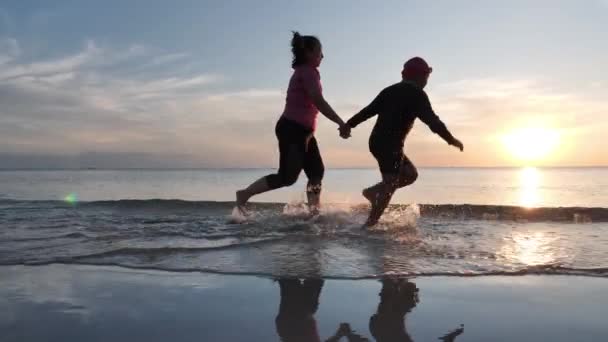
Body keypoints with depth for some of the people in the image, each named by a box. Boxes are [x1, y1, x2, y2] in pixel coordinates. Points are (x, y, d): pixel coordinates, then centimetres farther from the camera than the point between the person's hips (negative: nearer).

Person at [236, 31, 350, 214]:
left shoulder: (302, 72, 19)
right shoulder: (308, 71, -11)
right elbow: (319, 102, -22)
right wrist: (341, 123, -20)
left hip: (301, 130, 11)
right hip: (292, 129, -11)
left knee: (316, 171, 8)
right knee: (288, 177, -8)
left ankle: (314, 212, 11)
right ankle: (245, 193, 1)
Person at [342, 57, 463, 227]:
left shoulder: (391, 90, 18)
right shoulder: (417, 94, -5)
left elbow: (369, 110, 17)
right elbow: (432, 120, -11)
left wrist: (349, 124, 19)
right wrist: (451, 140, -5)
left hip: (378, 141, 9)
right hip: (390, 144, -9)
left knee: (410, 173, 16)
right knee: (390, 183, -9)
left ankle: (374, 191, 11)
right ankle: (370, 223, -12)